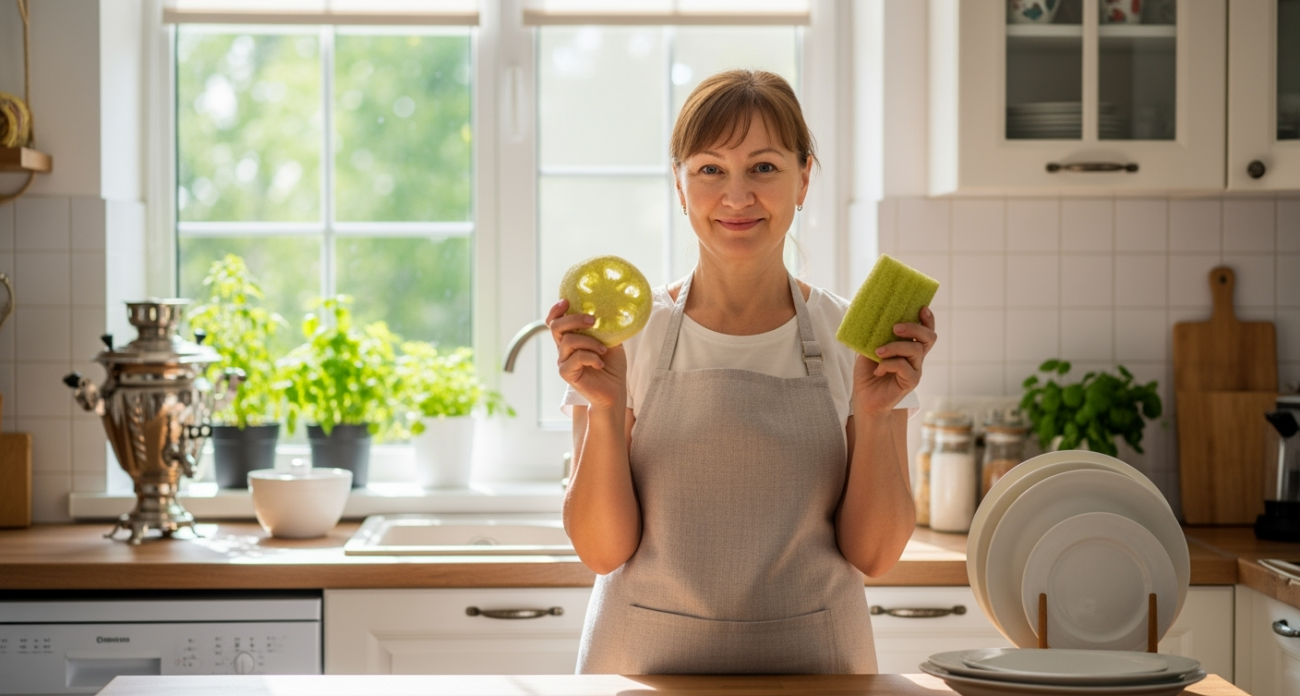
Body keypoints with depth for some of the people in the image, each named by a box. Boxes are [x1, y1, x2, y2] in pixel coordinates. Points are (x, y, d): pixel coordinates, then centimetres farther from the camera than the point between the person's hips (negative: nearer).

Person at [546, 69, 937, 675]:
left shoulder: (855, 340, -1)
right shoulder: (626, 335, -3)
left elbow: (873, 555, -2)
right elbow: (603, 551, -5)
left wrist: (874, 414, -14)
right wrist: (604, 409, -17)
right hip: (649, 660, 0)